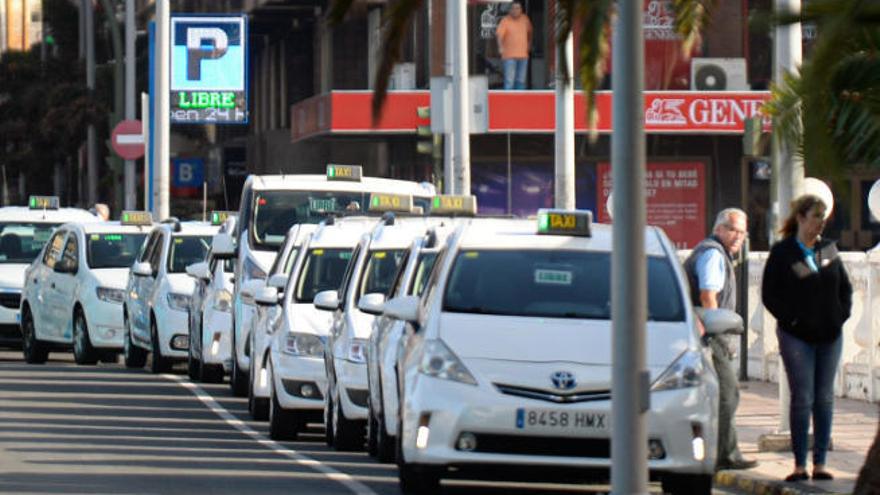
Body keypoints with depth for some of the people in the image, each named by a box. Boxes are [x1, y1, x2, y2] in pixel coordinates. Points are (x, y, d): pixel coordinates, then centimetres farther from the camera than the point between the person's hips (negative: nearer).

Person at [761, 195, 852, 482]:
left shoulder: (829, 250, 10)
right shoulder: (782, 253, -3)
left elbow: (845, 287, 17)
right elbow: (769, 295, -4)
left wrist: (842, 314, 3)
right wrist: (792, 319, -11)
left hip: (830, 335, 4)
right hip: (797, 337, -4)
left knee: (825, 399, 4)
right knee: (802, 399, -6)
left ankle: (819, 463, 8)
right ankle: (800, 464, -2)